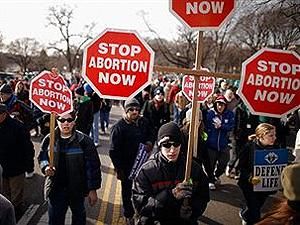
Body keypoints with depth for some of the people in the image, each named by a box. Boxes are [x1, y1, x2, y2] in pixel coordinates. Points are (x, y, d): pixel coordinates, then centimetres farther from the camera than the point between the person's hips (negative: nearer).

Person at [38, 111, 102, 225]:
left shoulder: (84, 140, -15)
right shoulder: (49, 139, -4)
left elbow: (92, 166, -13)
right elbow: (42, 157, 12)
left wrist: (93, 189, -13)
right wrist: (45, 167, -11)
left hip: (77, 189, -1)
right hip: (56, 188, 2)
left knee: (79, 215, 22)